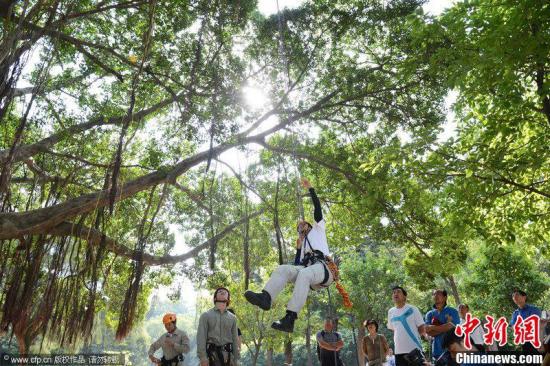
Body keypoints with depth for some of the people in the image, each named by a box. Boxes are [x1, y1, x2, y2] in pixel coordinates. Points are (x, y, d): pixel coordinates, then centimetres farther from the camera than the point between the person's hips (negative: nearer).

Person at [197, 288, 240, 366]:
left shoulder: (232, 318, 15)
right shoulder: (206, 315, 5)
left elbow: (235, 339, 12)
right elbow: (201, 337, -3)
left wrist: (236, 359, 6)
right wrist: (202, 357, -14)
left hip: (227, 355, 3)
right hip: (211, 354, -3)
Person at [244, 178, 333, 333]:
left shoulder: (317, 230, 29)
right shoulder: (304, 245, 38)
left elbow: (317, 209, 15)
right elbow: (297, 265, 24)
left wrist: (310, 189, 16)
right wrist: (298, 248, 20)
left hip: (322, 266, -5)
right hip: (306, 269, 5)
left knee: (304, 274, -38)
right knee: (282, 269, -21)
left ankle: (289, 319, -49)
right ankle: (266, 297, -47)